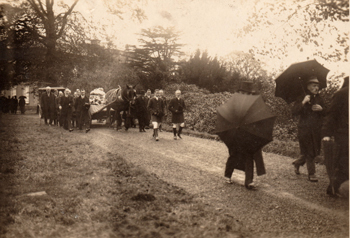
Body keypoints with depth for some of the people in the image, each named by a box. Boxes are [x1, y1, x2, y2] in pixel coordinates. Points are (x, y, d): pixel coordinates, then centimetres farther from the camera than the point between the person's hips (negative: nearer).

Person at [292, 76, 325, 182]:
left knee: (316, 151, 11)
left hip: (317, 130, 6)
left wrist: (321, 109, -8)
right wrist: (303, 102, -24)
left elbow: (326, 113, 13)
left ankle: (297, 163, 33)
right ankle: (311, 174, 8)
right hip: (304, 129, -6)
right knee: (309, 152, -3)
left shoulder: (319, 99, 13)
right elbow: (294, 111, -15)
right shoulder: (301, 99, -3)